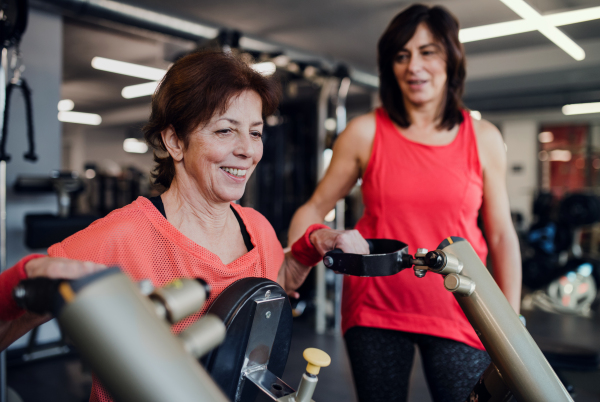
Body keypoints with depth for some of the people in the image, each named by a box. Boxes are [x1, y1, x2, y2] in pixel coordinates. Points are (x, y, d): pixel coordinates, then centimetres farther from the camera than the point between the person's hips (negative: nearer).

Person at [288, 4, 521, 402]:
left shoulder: (483, 139, 0)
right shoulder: (365, 133, -3)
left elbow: (501, 236, 2)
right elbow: (315, 209, 2)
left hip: (458, 313, 1)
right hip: (376, 310, 0)